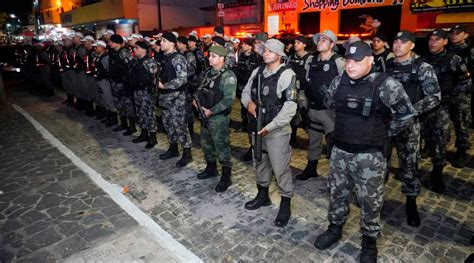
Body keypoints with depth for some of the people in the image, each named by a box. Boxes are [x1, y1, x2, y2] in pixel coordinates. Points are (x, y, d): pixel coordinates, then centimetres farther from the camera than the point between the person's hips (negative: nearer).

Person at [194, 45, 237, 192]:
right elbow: (200, 89, 19)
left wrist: (211, 111, -20)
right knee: (206, 143, 19)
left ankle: (226, 177, 12)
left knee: (221, 147, -1)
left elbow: (229, 99, -23)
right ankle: (211, 168, 39)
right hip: (205, 115, 9)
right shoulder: (209, 73, 11)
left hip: (219, 117, -8)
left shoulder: (227, 76, -15)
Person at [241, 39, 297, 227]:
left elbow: (290, 107, -20)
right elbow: (245, 92, 17)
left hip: (277, 131, -7)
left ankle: (285, 205, 19)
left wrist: (270, 126, -22)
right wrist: (248, 102, -7)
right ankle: (263, 195, 41)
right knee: (260, 163, 20)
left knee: (280, 169, 1)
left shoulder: (286, 74, -14)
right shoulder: (257, 72, 8)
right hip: (257, 128, 7)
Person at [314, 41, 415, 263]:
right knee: (337, 192, 18)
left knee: (369, 200, 10)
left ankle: (369, 241, 31)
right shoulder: (339, 81, -1)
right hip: (340, 149, 5)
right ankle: (335, 228, 40)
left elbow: (406, 114, -10)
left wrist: (385, 133, -1)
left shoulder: (385, 84, -16)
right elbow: (329, 103, 18)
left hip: (369, 154, -4)